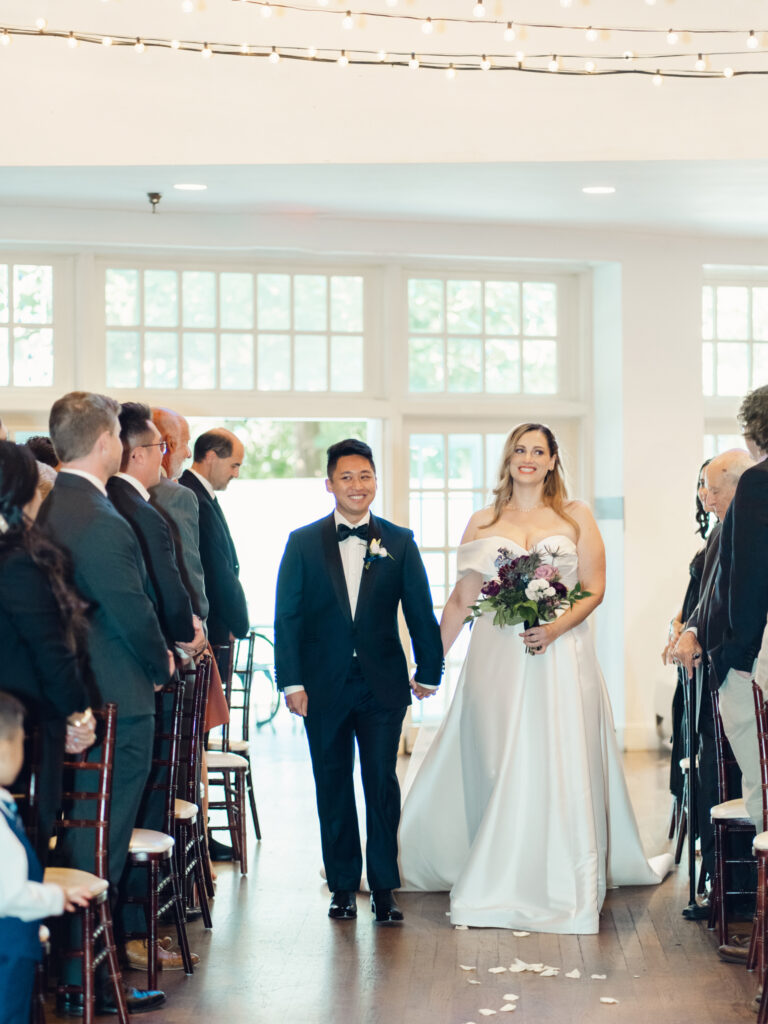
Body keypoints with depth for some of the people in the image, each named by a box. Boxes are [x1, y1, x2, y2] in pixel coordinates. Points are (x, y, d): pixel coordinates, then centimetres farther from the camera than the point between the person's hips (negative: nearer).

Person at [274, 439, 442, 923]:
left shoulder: (399, 541, 3)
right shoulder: (303, 542, 2)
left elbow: (420, 610, 7)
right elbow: (287, 616, 0)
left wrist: (429, 672, 8)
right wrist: (291, 681, -6)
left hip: (383, 684, 0)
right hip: (324, 684, 0)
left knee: (382, 784, 1)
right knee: (333, 787, 8)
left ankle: (384, 887, 11)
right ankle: (343, 886, 19)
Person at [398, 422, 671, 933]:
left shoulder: (576, 517, 7)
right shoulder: (483, 523, 10)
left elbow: (595, 588, 1)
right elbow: (461, 600, 12)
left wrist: (556, 627, -15)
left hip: (560, 658, -1)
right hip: (497, 659, 1)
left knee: (560, 770, -2)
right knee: (498, 770, 2)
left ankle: (564, 886, 9)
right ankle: (498, 885, 12)